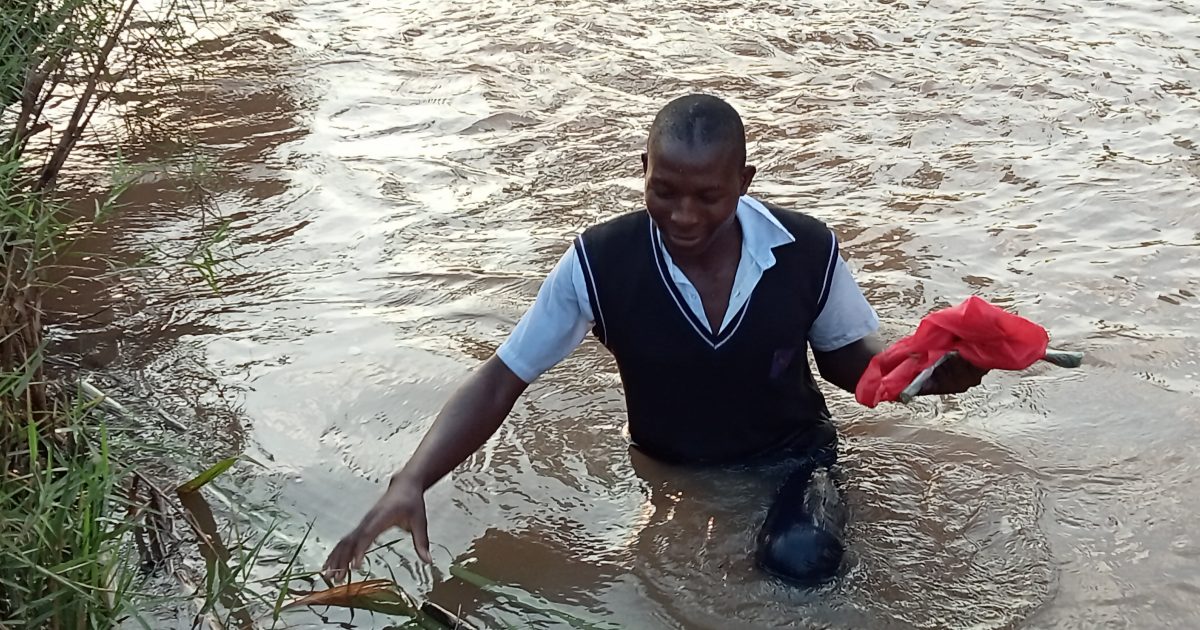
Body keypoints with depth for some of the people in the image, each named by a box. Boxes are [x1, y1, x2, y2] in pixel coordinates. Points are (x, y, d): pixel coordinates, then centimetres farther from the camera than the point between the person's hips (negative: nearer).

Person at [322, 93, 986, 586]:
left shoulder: (807, 251, -20)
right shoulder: (599, 262, -23)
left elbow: (847, 357, 0)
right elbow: (499, 380, -17)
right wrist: (411, 481, -31)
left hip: (787, 454, -2)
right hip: (666, 468, 2)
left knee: (801, 561, -27)